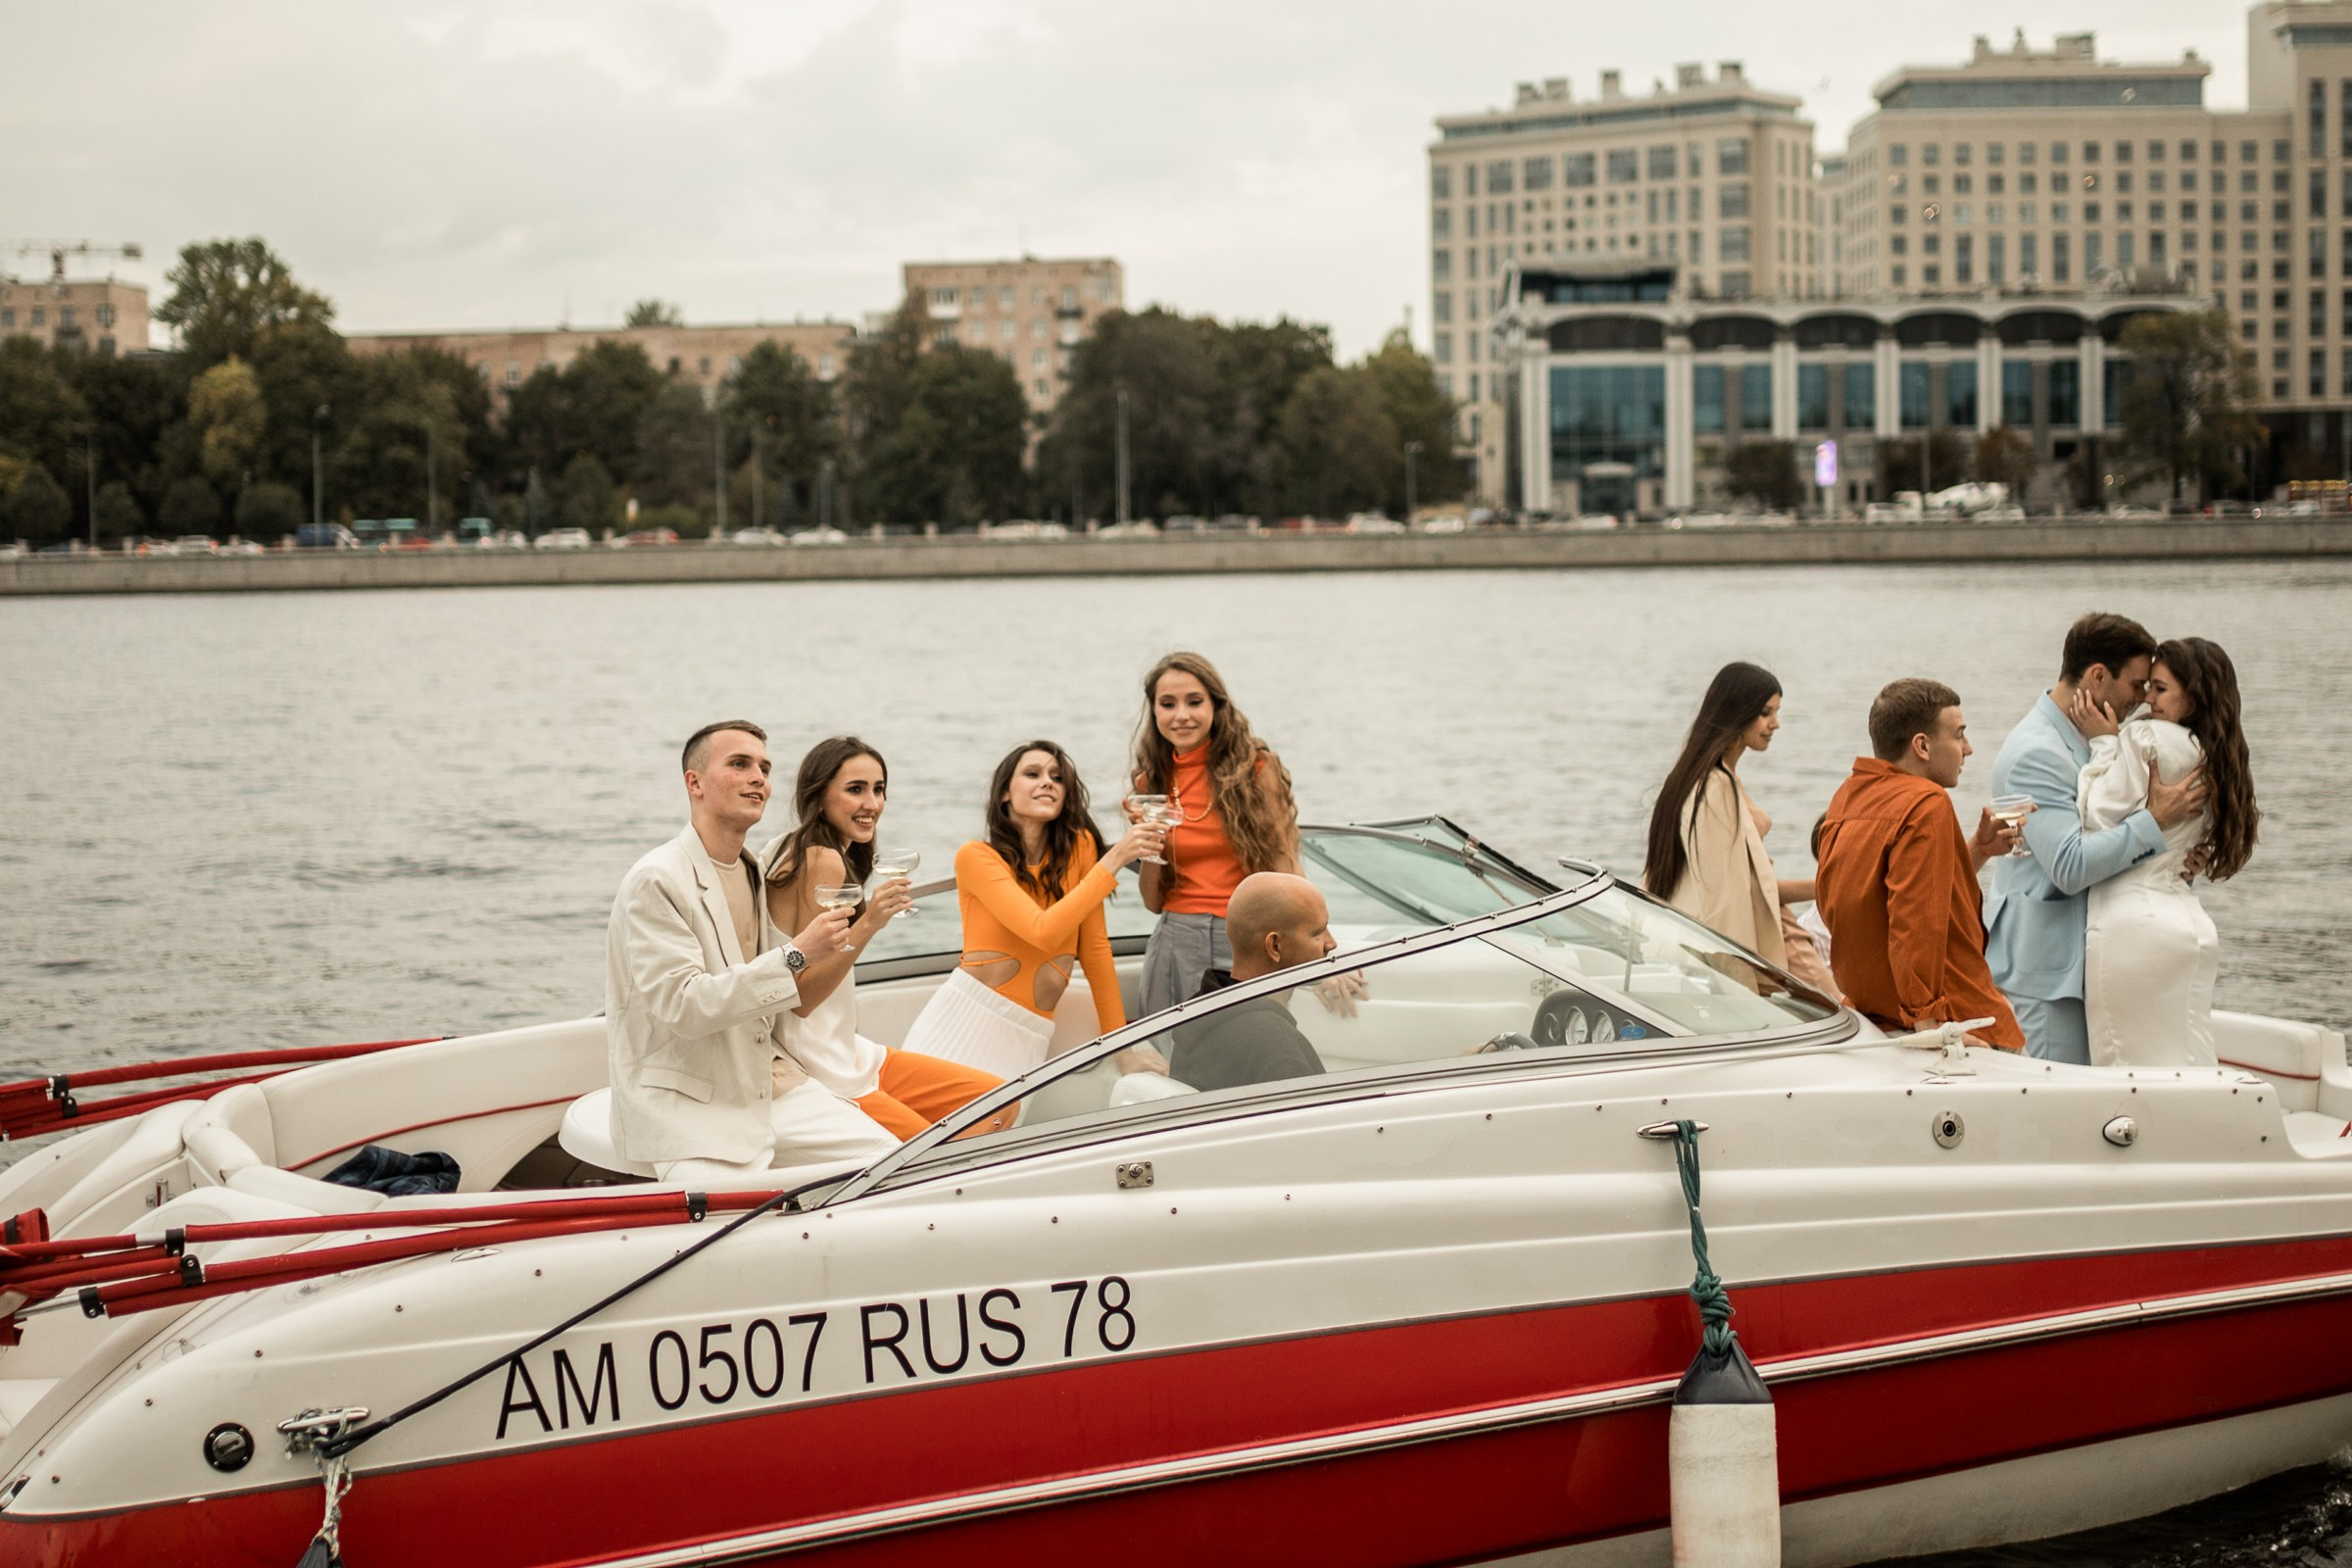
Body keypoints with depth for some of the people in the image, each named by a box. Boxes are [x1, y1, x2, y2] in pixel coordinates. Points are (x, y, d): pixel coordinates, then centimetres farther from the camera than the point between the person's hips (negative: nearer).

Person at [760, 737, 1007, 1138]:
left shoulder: (788, 850, 12)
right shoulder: (824, 862, -17)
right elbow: (800, 998, -21)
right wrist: (867, 925, -28)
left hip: (843, 1055, 10)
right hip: (817, 1074, -10)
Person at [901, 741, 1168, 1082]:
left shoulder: (1080, 846, 5)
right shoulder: (976, 857, -5)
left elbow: (1094, 947, 10)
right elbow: (1045, 932, -18)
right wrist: (1114, 860, -18)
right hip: (962, 1019, -2)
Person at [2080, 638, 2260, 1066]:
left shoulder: (2146, 737, -10)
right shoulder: (2218, 759, 15)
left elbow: (2098, 819, -11)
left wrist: (2103, 741, -4)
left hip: (2131, 923, -8)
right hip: (2190, 923, 8)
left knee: (2130, 1067, -3)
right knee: (2187, 1070, 8)